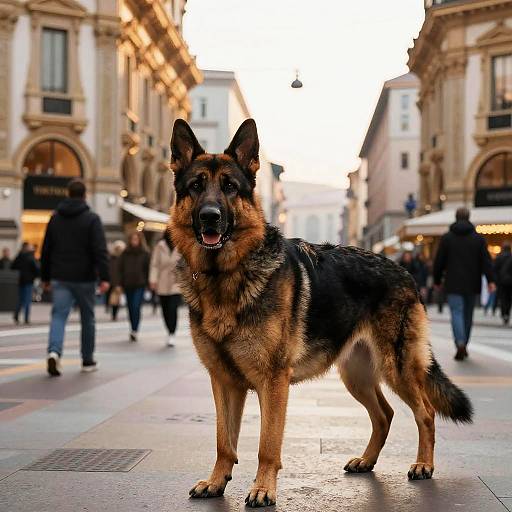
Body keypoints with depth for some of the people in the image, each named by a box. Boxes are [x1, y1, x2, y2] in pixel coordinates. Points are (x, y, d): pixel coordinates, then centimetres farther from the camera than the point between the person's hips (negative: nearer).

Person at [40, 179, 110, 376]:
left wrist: (45, 277, 19)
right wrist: (104, 277, -17)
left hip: (60, 278, 3)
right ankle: (88, 361, 19)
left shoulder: (55, 218, 8)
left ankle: (54, 351, -27)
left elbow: (46, 249, 12)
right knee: (87, 319, 11)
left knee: (59, 316, -2)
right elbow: (100, 250, -15)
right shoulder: (91, 219, -5)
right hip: (84, 278, -2)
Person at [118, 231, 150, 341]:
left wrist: (147, 282, -5)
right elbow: (120, 268, 7)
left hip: (140, 285, -3)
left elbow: (148, 268, 1)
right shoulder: (125, 253, 6)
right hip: (128, 285, 3)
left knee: (136, 307, -15)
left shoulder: (145, 254, 1)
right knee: (131, 308, 10)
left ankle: (134, 331, -17)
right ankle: (134, 331, 22)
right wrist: (121, 283, 1)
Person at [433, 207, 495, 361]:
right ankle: (463, 346, 21)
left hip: (454, 284, -2)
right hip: (472, 284, 2)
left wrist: (437, 280, 11)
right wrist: (490, 280, -7)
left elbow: (439, 261, 0)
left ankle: (460, 344, -26)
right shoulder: (478, 238, 3)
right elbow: (486, 260, -4)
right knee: (468, 315, 13)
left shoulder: (447, 238, -1)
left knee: (457, 313, -6)